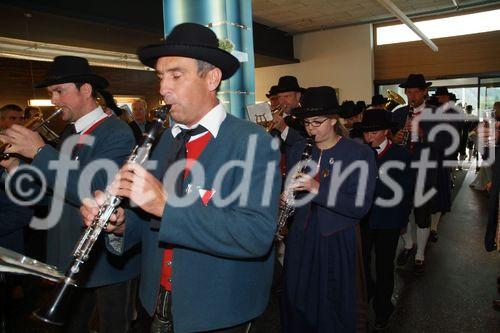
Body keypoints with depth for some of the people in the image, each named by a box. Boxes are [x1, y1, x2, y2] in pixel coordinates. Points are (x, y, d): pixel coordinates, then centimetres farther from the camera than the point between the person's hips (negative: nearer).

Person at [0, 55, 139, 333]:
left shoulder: (117, 133, -17)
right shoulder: (69, 133, 7)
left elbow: (94, 192, -29)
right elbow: (54, 195, 8)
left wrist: (39, 152, -25)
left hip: (105, 260, -7)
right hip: (69, 258, 7)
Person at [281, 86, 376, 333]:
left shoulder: (360, 154, -9)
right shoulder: (298, 150, 4)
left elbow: (361, 206, -17)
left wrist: (316, 188, -26)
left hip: (337, 241, -3)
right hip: (301, 238, 4)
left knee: (333, 308, 11)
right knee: (296, 302, 15)